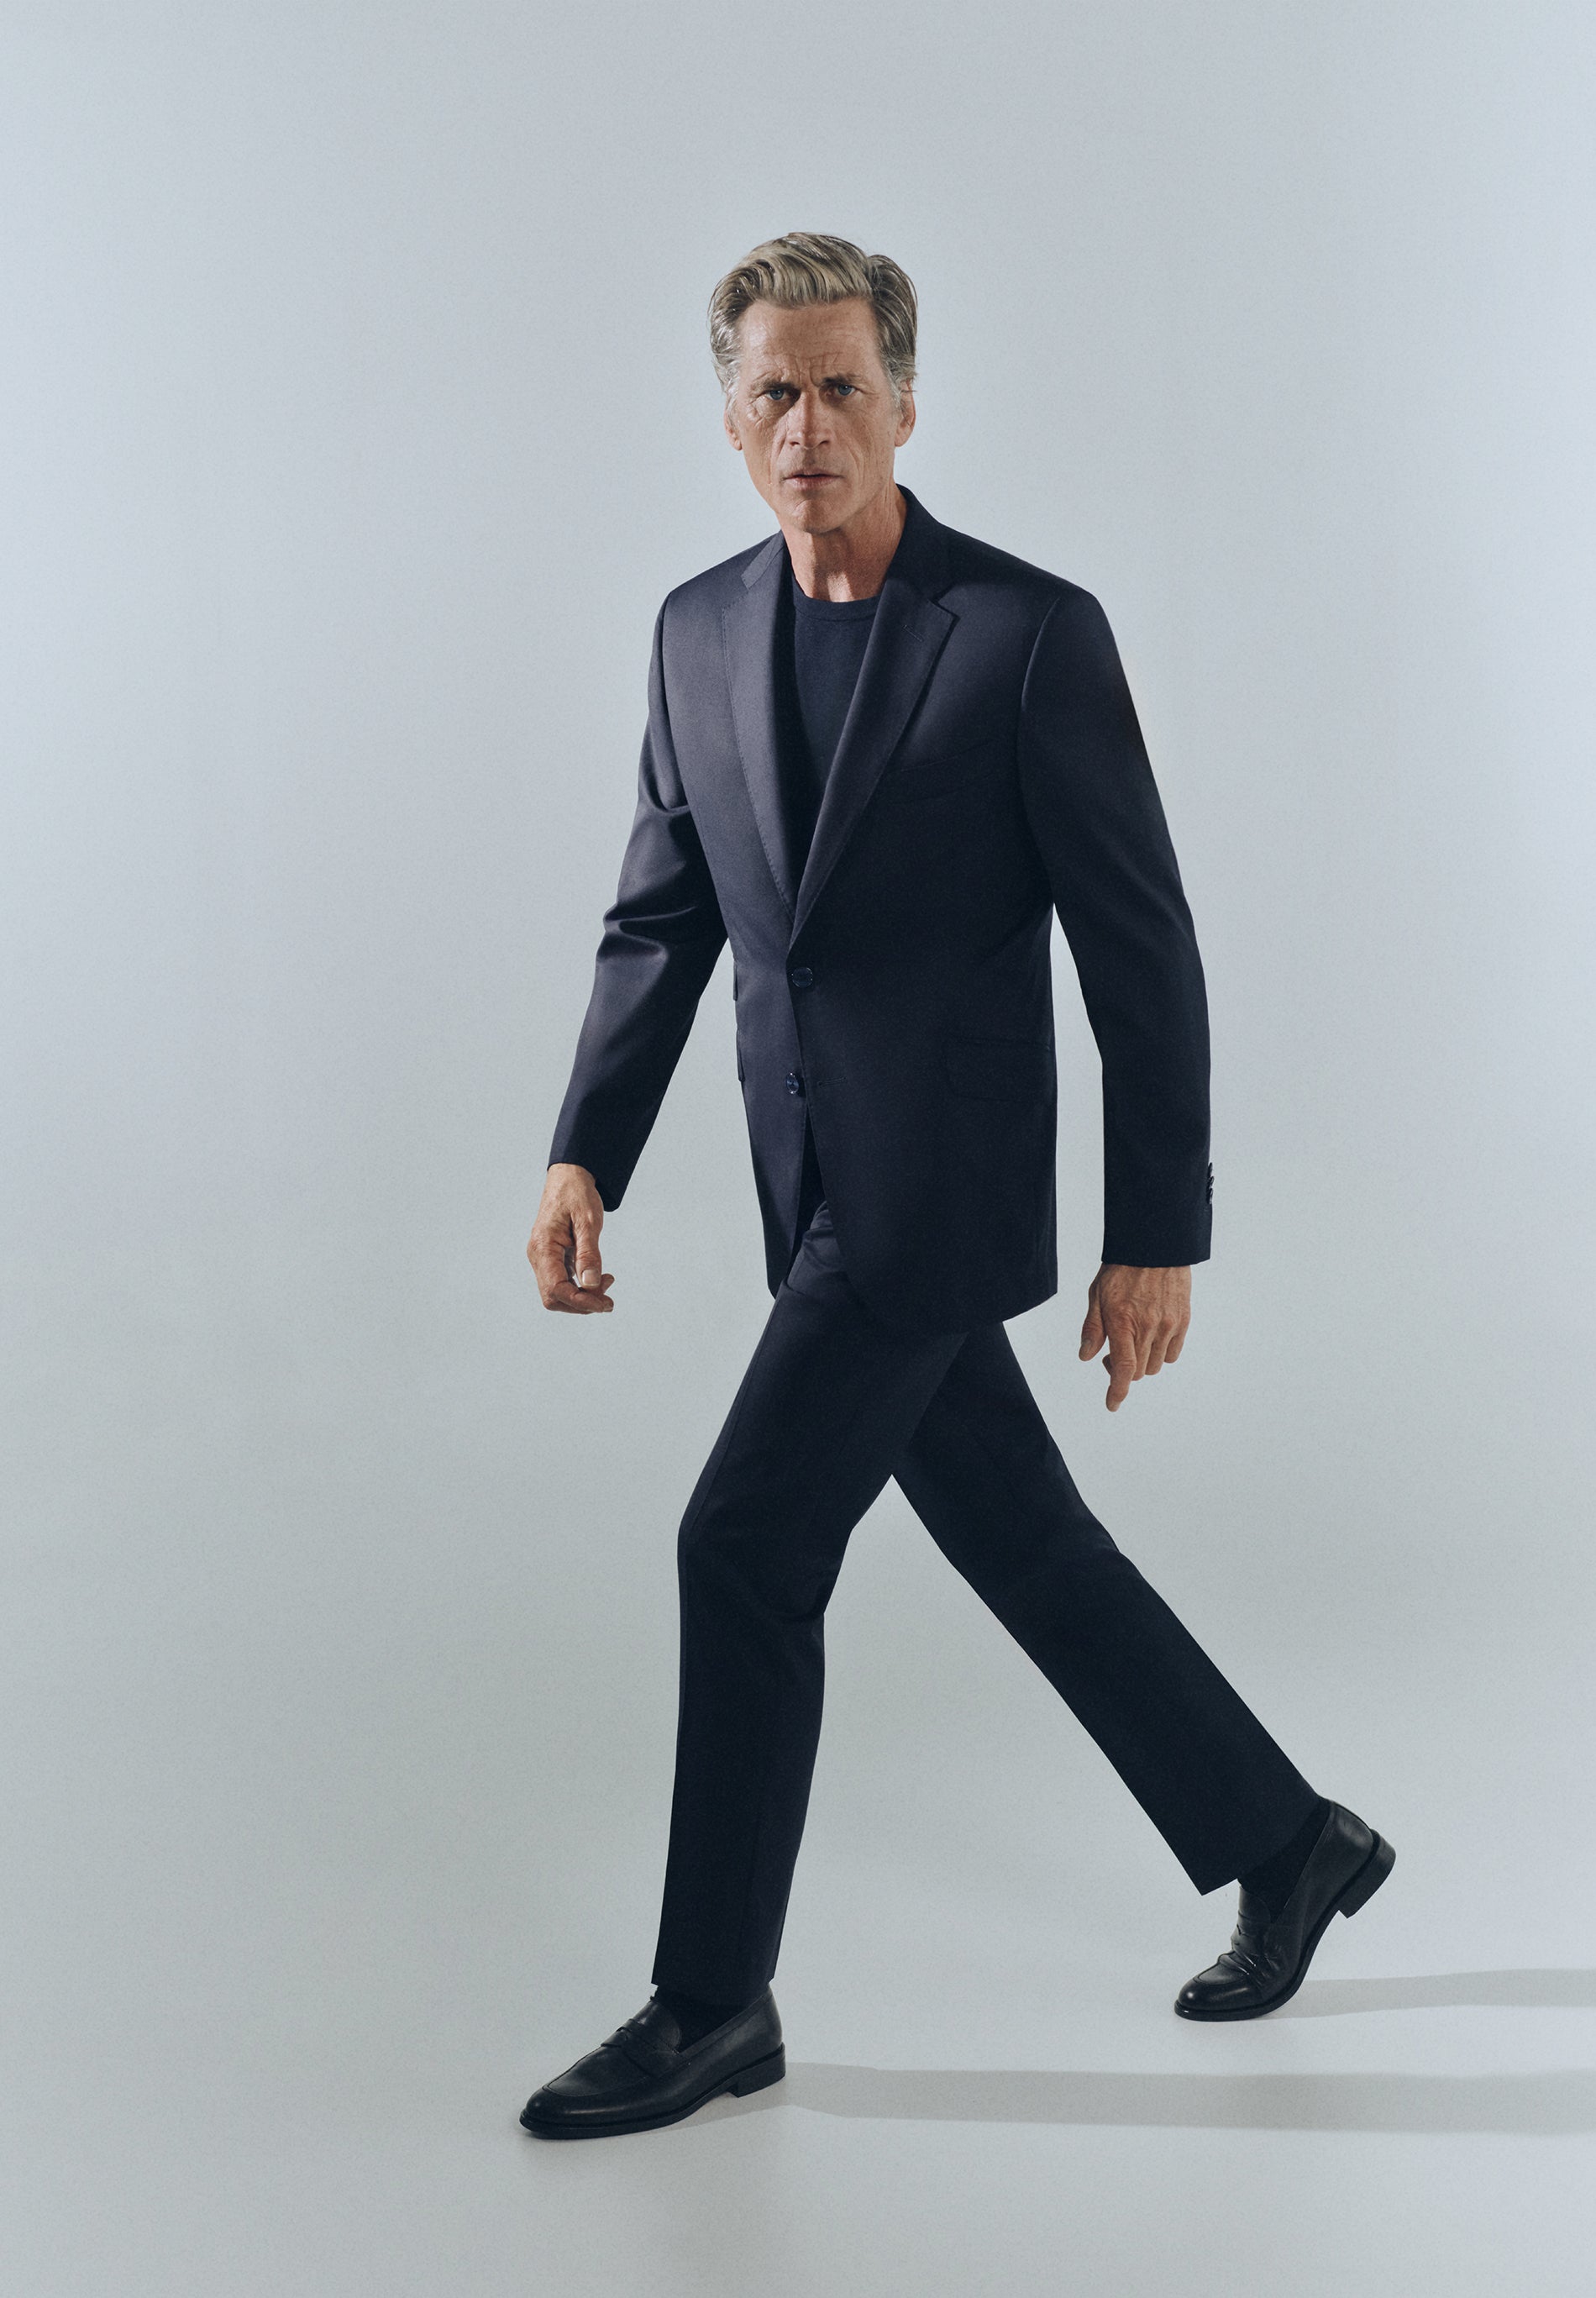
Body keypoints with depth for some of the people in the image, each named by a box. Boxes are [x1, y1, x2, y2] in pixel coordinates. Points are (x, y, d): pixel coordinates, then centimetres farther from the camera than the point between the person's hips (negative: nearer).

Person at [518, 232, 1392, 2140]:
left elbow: (1144, 954, -9)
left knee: (744, 1545, -9)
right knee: (1024, 1550, 14)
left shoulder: (1033, 632, -11)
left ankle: (711, 2000, 7)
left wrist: (1160, 1235, -10)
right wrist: (584, 1155, -1)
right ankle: (1284, 1846, 33)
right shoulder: (700, 631, 7)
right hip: (823, 1189, 7)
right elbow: (660, 918, 11)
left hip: (937, 1187, -6)